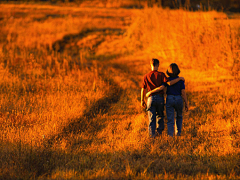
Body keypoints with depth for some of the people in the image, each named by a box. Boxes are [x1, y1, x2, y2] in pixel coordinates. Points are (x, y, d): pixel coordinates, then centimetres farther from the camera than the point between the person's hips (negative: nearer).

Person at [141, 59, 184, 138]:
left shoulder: (146, 76, -2)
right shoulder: (161, 75, -8)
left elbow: (143, 89, 1)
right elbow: (169, 83, -20)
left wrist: (142, 100, 11)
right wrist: (179, 78, -10)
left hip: (151, 98, 0)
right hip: (160, 97, 0)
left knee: (152, 117, 4)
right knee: (160, 115, 21)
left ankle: (152, 133, -3)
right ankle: (160, 130, 28)